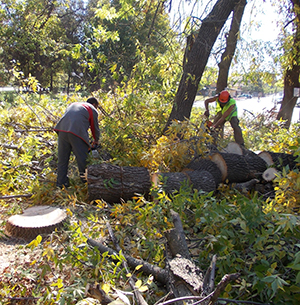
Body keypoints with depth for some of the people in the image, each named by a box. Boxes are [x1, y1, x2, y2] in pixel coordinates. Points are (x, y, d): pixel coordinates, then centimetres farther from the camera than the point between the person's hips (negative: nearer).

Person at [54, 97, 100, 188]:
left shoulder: (73, 104, 32)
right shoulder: (93, 110, 16)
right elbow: (95, 128, 19)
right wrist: (96, 141, 37)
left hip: (62, 130, 6)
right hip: (77, 133, -5)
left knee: (62, 159, 15)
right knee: (83, 159, 7)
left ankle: (61, 183, 23)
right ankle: (86, 182, 17)